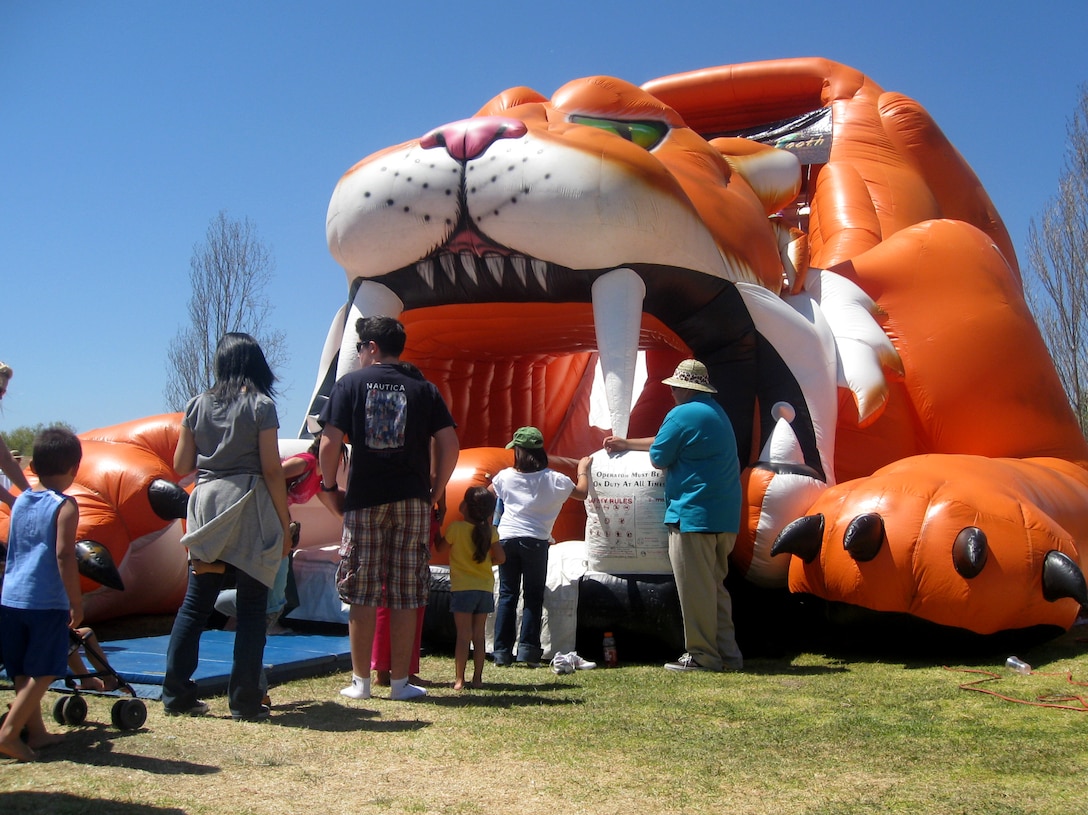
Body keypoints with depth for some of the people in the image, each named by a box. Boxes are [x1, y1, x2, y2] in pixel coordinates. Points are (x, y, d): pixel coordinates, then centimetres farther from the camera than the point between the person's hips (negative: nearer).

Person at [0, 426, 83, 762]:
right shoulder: (64, 506, -10)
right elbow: (63, 555, -18)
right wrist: (76, 601, -13)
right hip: (46, 602, -7)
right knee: (43, 672, 3)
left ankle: (36, 732, 26)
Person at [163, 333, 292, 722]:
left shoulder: (198, 405, 6)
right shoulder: (260, 405, -5)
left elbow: (181, 465, 9)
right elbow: (272, 470, -9)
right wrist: (285, 524, -4)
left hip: (206, 507, 4)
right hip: (250, 512, -4)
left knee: (195, 604, 12)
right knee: (251, 609, 2)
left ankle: (176, 694, 15)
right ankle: (245, 702, 5)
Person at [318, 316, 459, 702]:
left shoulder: (350, 384, 3)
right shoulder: (423, 389, 7)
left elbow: (329, 444, -6)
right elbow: (450, 445, -1)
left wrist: (330, 486, 7)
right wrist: (435, 492, 9)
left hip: (363, 500, -1)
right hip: (412, 501, 1)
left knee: (362, 596, 5)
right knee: (405, 597, 5)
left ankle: (360, 682, 10)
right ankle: (400, 681, 10)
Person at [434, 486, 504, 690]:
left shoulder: (456, 528, -9)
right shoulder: (491, 531, 1)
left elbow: (439, 548, 4)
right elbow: (500, 558, 3)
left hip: (463, 588, -3)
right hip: (485, 588, 3)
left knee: (463, 635, -2)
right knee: (479, 636, 9)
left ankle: (459, 679, -2)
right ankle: (477, 678, 11)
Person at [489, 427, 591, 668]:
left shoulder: (506, 476, 2)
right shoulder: (554, 480, -4)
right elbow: (582, 493, 8)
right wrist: (583, 470, 25)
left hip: (507, 538, 2)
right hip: (536, 541, -2)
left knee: (507, 595, 8)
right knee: (533, 597, 6)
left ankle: (502, 652, 8)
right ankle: (527, 650, 0)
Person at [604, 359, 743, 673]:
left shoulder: (682, 414, -11)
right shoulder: (716, 412, 20)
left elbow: (658, 457, -6)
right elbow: (669, 442, 28)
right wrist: (627, 443, 32)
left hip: (693, 514, -9)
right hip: (724, 517, 9)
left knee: (695, 589, -2)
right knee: (715, 586, 15)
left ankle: (702, 656, 4)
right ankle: (727, 654, 17)